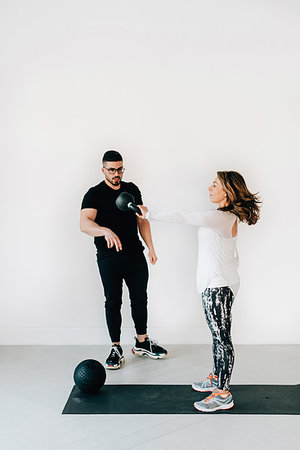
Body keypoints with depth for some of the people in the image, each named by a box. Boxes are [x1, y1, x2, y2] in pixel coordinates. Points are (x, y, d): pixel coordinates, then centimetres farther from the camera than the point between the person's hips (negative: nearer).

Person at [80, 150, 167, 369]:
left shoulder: (132, 189, 10)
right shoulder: (94, 194, -7)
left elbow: (142, 220, 14)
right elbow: (85, 223, -22)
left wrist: (151, 247, 8)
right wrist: (106, 231, -41)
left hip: (135, 255, 5)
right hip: (109, 258, -4)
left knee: (140, 298, 11)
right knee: (113, 302, 3)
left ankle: (142, 342, 27)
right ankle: (116, 348, 15)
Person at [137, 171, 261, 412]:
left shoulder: (222, 218, -21)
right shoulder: (229, 218, 11)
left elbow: (184, 217, -28)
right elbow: (233, 257, 20)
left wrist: (150, 214, -20)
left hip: (219, 286, -10)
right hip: (216, 284, 10)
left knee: (222, 337, -3)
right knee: (218, 334, 20)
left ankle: (223, 394, 6)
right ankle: (216, 378, 35)